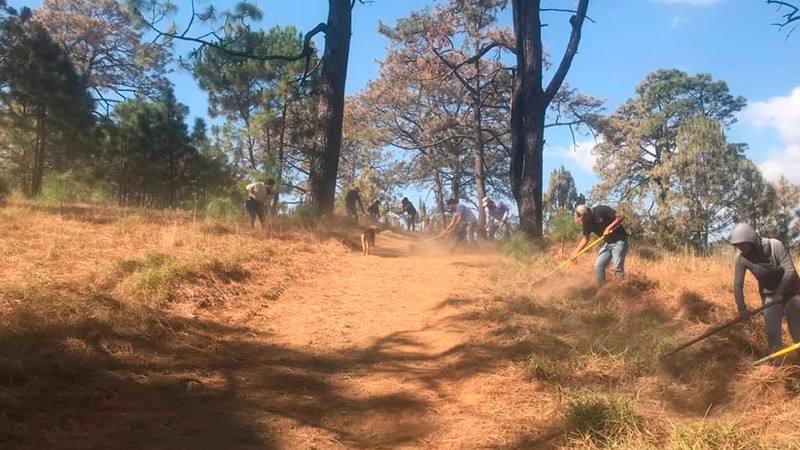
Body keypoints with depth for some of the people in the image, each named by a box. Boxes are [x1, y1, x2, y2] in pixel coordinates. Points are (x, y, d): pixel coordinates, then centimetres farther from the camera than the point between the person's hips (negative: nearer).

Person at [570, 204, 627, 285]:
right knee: (598, 266, 2)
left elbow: (621, 216, -21)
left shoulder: (601, 210, -20)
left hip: (619, 241, -7)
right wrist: (575, 253, 4)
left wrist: (608, 228, -25)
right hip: (607, 243, 7)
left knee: (617, 267, -14)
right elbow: (585, 238, 9)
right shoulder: (587, 222, 1)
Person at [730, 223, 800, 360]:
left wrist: (780, 291, -30)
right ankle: (777, 363, 8)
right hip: (769, 295, 2)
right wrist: (742, 308, -15)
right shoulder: (742, 258, -17)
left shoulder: (775, 245, -25)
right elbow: (738, 284, -14)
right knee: (772, 332, -5)